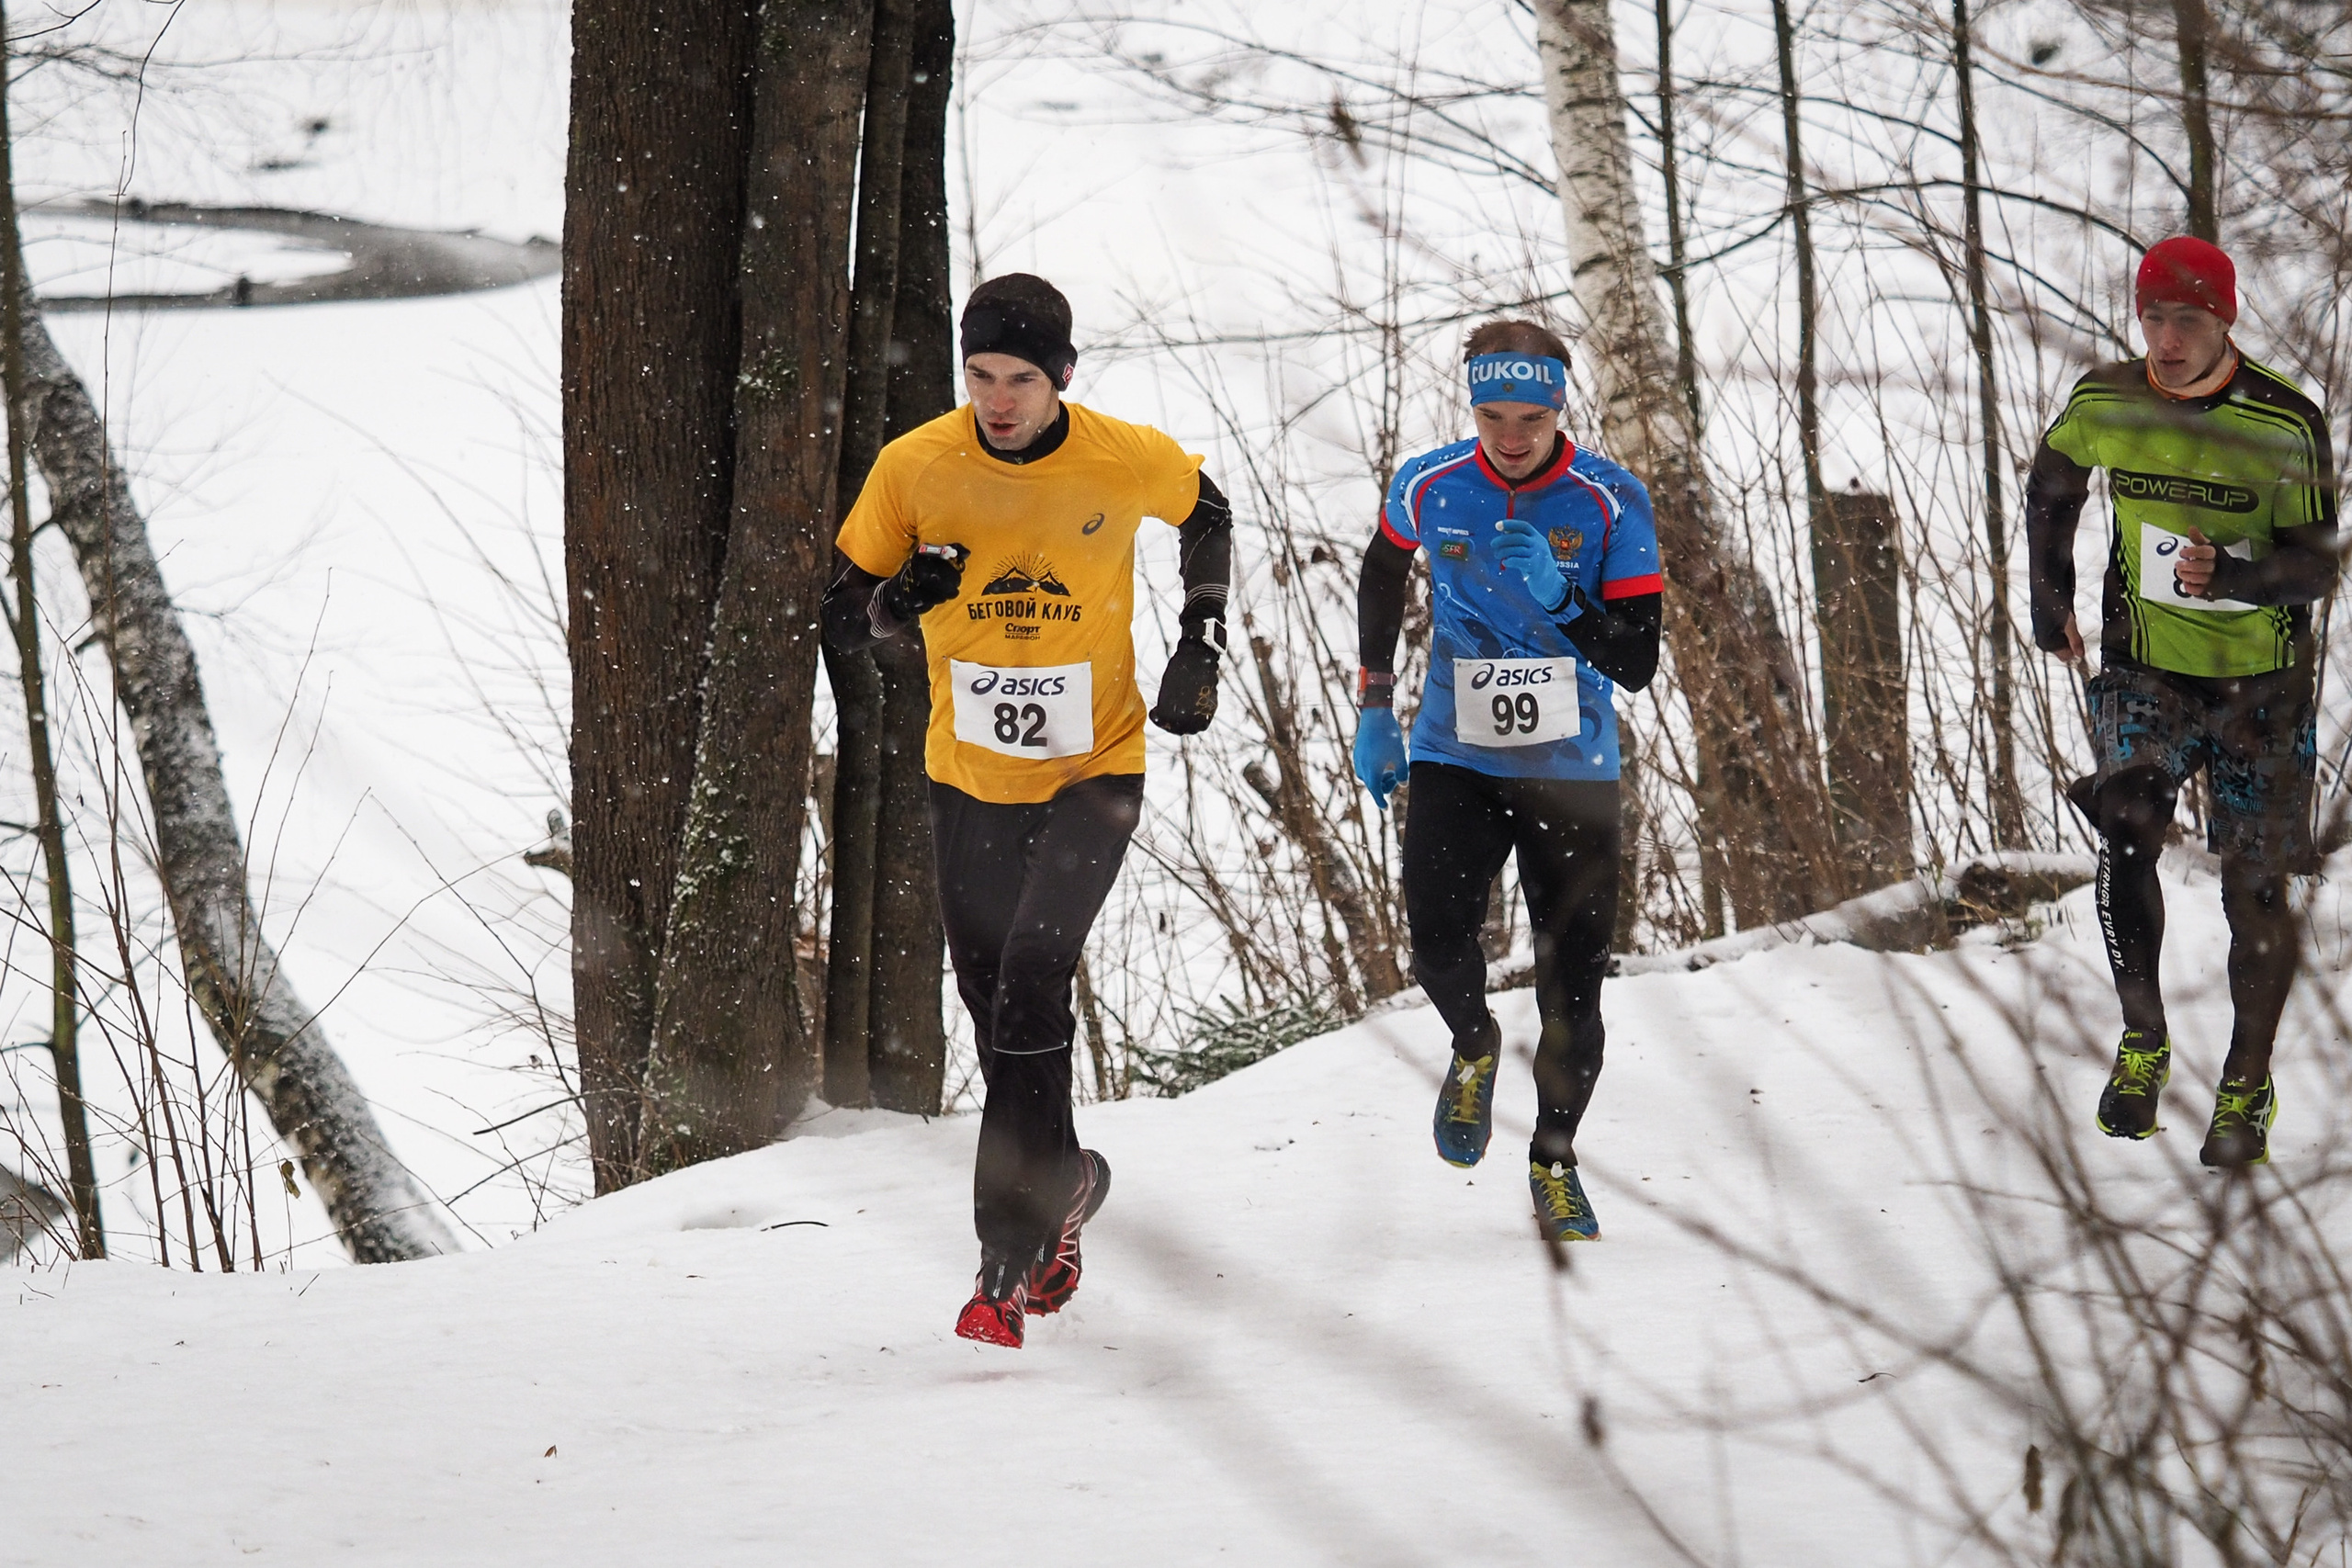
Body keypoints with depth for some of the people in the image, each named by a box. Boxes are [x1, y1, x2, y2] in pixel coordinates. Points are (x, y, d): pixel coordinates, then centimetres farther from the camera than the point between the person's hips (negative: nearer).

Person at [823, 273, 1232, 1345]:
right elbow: (841, 620, -1)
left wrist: (1200, 650, 4)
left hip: (1094, 773, -3)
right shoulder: (915, 468, -10)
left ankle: (1010, 1247, -15)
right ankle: (1062, 1184, 35)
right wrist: (901, 597, -23)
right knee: (998, 1008, 10)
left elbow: (1206, 517, 12)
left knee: (1030, 982, -20)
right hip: (969, 778, 3)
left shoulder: (1129, 462, -12)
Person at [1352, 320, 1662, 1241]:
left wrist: (1560, 601, -30)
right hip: (1456, 762, 1)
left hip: (1572, 774, -1)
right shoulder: (1430, 488, -5)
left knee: (1573, 985, -2)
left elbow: (1638, 665, -14)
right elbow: (1382, 575, 18)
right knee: (1438, 942, -21)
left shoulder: (1609, 502, -12)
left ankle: (1554, 1161, 21)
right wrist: (1373, 704, 16)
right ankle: (1474, 1050, 13)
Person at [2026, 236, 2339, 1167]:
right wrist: (2050, 601, 17)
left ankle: (2247, 1091, 17)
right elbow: (2052, 482, 14)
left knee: (2255, 887, 2)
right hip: (2143, 670, 2)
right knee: (2127, 830, -20)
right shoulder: (2105, 405, -7)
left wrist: (2230, 573, -35)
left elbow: (2317, 567, -16)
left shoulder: (2286, 426, -17)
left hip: (2260, 683, -2)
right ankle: (2142, 1041, -4)